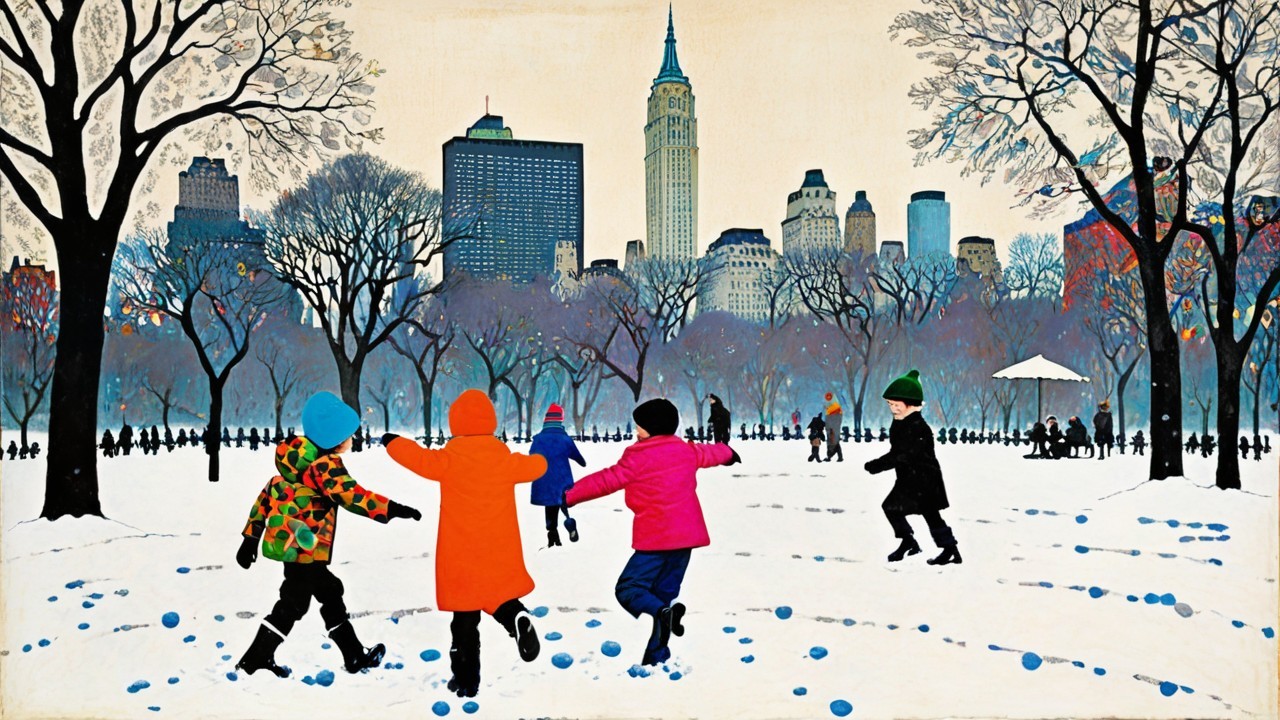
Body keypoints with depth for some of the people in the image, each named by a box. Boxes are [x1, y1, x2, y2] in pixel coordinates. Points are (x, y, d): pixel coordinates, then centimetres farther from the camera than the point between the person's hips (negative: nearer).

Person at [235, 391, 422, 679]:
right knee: (292, 604, 4)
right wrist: (392, 509, -29)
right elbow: (351, 495, -27)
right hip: (302, 548, -10)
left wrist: (251, 536, 17)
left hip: (293, 545, 10)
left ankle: (356, 656, 22)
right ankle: (255, 660, 14)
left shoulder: (295, 459, 12)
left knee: (330, 592, 16)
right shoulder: (324, 464, -15)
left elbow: (268, 493, 14)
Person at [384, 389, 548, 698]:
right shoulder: (505, 459, -1)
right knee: (499, 598, 18)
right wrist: (540, 459, 39)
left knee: (464, 620, 9)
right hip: (500, 557, 2)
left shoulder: (449, 460, -11)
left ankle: (466, 680, 14)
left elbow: (418, 458, -4)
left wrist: (392, 441, 15)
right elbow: (536, 466, 14)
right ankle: (517, 617, -16)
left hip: (461, 559, -2)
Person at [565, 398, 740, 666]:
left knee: (628, 588, -2)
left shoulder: (639, 458, -8)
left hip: (656, 539, -7)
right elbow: (709, 453, 33)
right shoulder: (686, 451, 13)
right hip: (686, 536, 7)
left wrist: (570, 495, -8)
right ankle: (656, 658, 11)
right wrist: (728, 452, 56)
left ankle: (663, 613, -29)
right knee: (663, 594, 13)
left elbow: (607, 480, -12)